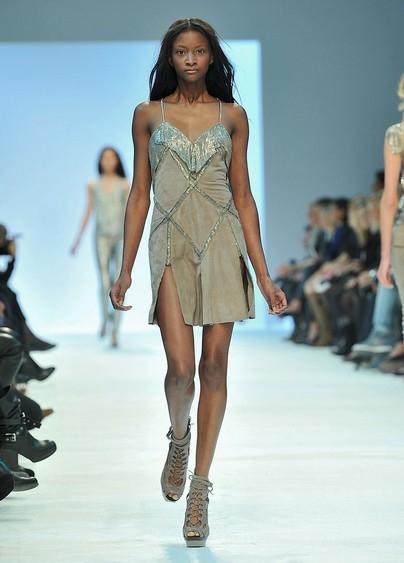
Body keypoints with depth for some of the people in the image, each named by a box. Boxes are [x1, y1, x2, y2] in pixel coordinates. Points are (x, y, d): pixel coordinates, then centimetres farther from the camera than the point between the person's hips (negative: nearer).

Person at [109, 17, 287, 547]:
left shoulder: (232, 116, 7)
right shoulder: (149, 115, 8)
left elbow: (243, 196, 7)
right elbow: (139, 194, 8)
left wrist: (264, 275, 2)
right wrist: (125, 267, 3)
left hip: (223, 245, 1)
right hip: (171, 246, -1)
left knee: (214, 365, -1)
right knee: (181, 368, -12)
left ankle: (200, 488, 7)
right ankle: (179, 438, 23)